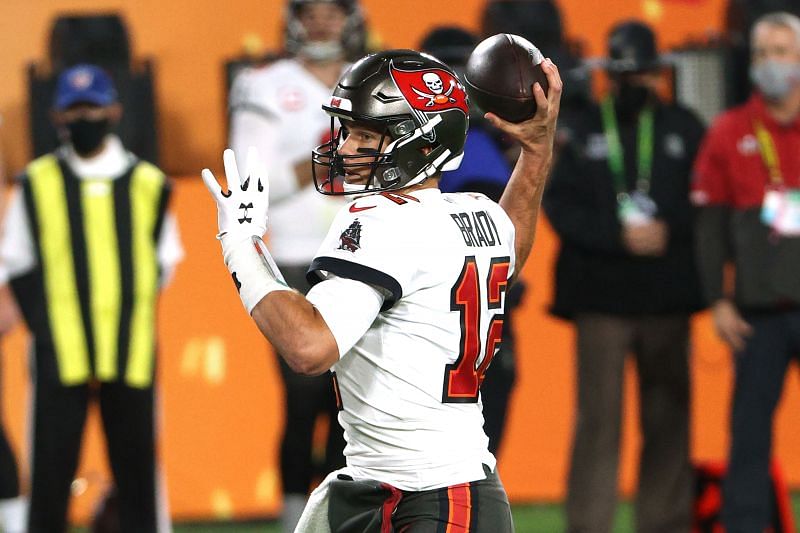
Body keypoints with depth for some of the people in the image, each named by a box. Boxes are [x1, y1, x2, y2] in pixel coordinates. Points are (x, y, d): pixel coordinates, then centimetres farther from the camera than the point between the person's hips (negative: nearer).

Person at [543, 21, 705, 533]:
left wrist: (669, 230, -9)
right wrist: (619, 236, -13)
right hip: (601, 293, -2)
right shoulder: (582, 130, 4)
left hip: (667, 296, 2)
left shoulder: (684, 127, 9)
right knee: (598, 418, -5)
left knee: (669, 419, 5)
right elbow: (560, 205, -3)